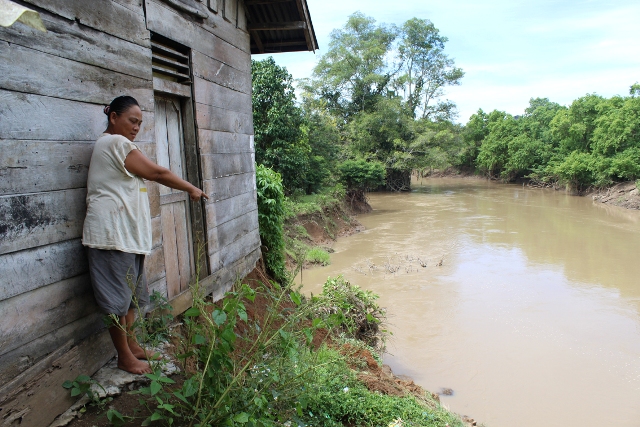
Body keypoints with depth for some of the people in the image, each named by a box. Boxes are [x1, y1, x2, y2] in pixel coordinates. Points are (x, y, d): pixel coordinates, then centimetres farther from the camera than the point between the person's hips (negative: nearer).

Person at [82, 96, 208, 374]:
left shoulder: (113, 144, 21)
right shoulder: (116, 142, -12)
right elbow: (157, 173, -13)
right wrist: (191, 189, -3)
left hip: (127, 233, 11)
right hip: (114, 234, -11)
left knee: (130, 294, 16)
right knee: (118, 298, -1)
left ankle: (132, 345, 28)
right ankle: (125, 358, 9)